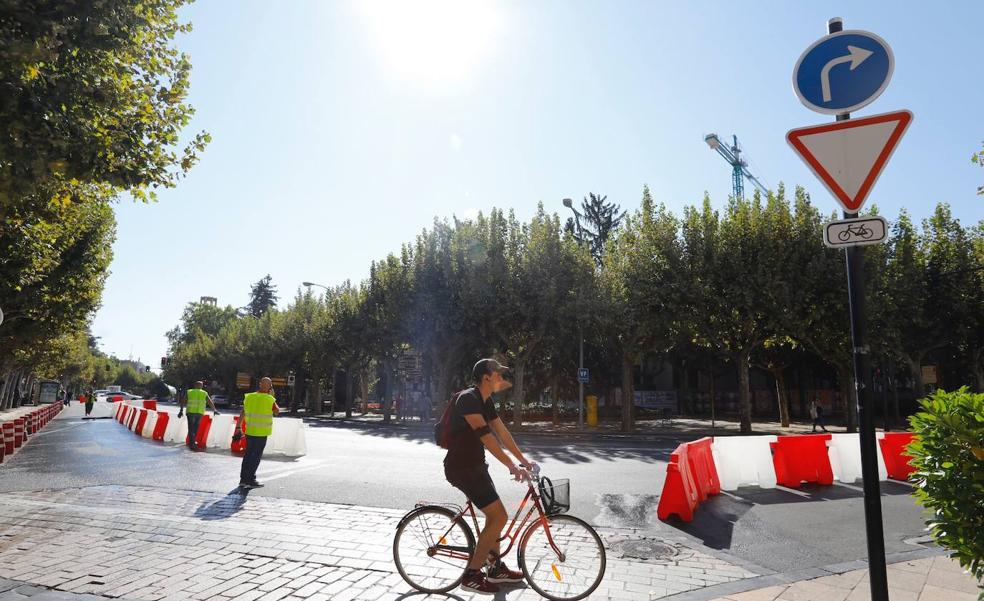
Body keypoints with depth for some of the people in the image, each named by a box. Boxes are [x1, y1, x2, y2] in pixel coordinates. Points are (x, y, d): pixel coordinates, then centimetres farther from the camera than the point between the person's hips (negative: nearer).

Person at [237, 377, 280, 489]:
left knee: (248, 455, 14)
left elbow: (242, 414, 7)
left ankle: (243, 479, 19)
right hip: (262, 433, -5)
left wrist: (239, 427, 15)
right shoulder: (269, 399, -11)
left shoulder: (249, 397, 3)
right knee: (256, 457, 2)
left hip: (249, 431, 5)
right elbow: (277, 412, 4)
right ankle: (250, 480, 4)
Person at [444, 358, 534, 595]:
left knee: (494, 515, 18)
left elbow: (501, 432, 12)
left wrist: (523, 459, 10)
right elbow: (486, 436, -30)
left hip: (474, 465, 10)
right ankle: (471, 575, 1)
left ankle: (496, 568, 32)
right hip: (462, 468, -10)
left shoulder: (486, 401, 8)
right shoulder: (468, 399, -22)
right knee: (499, 517, -10)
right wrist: (512, 466, -32)